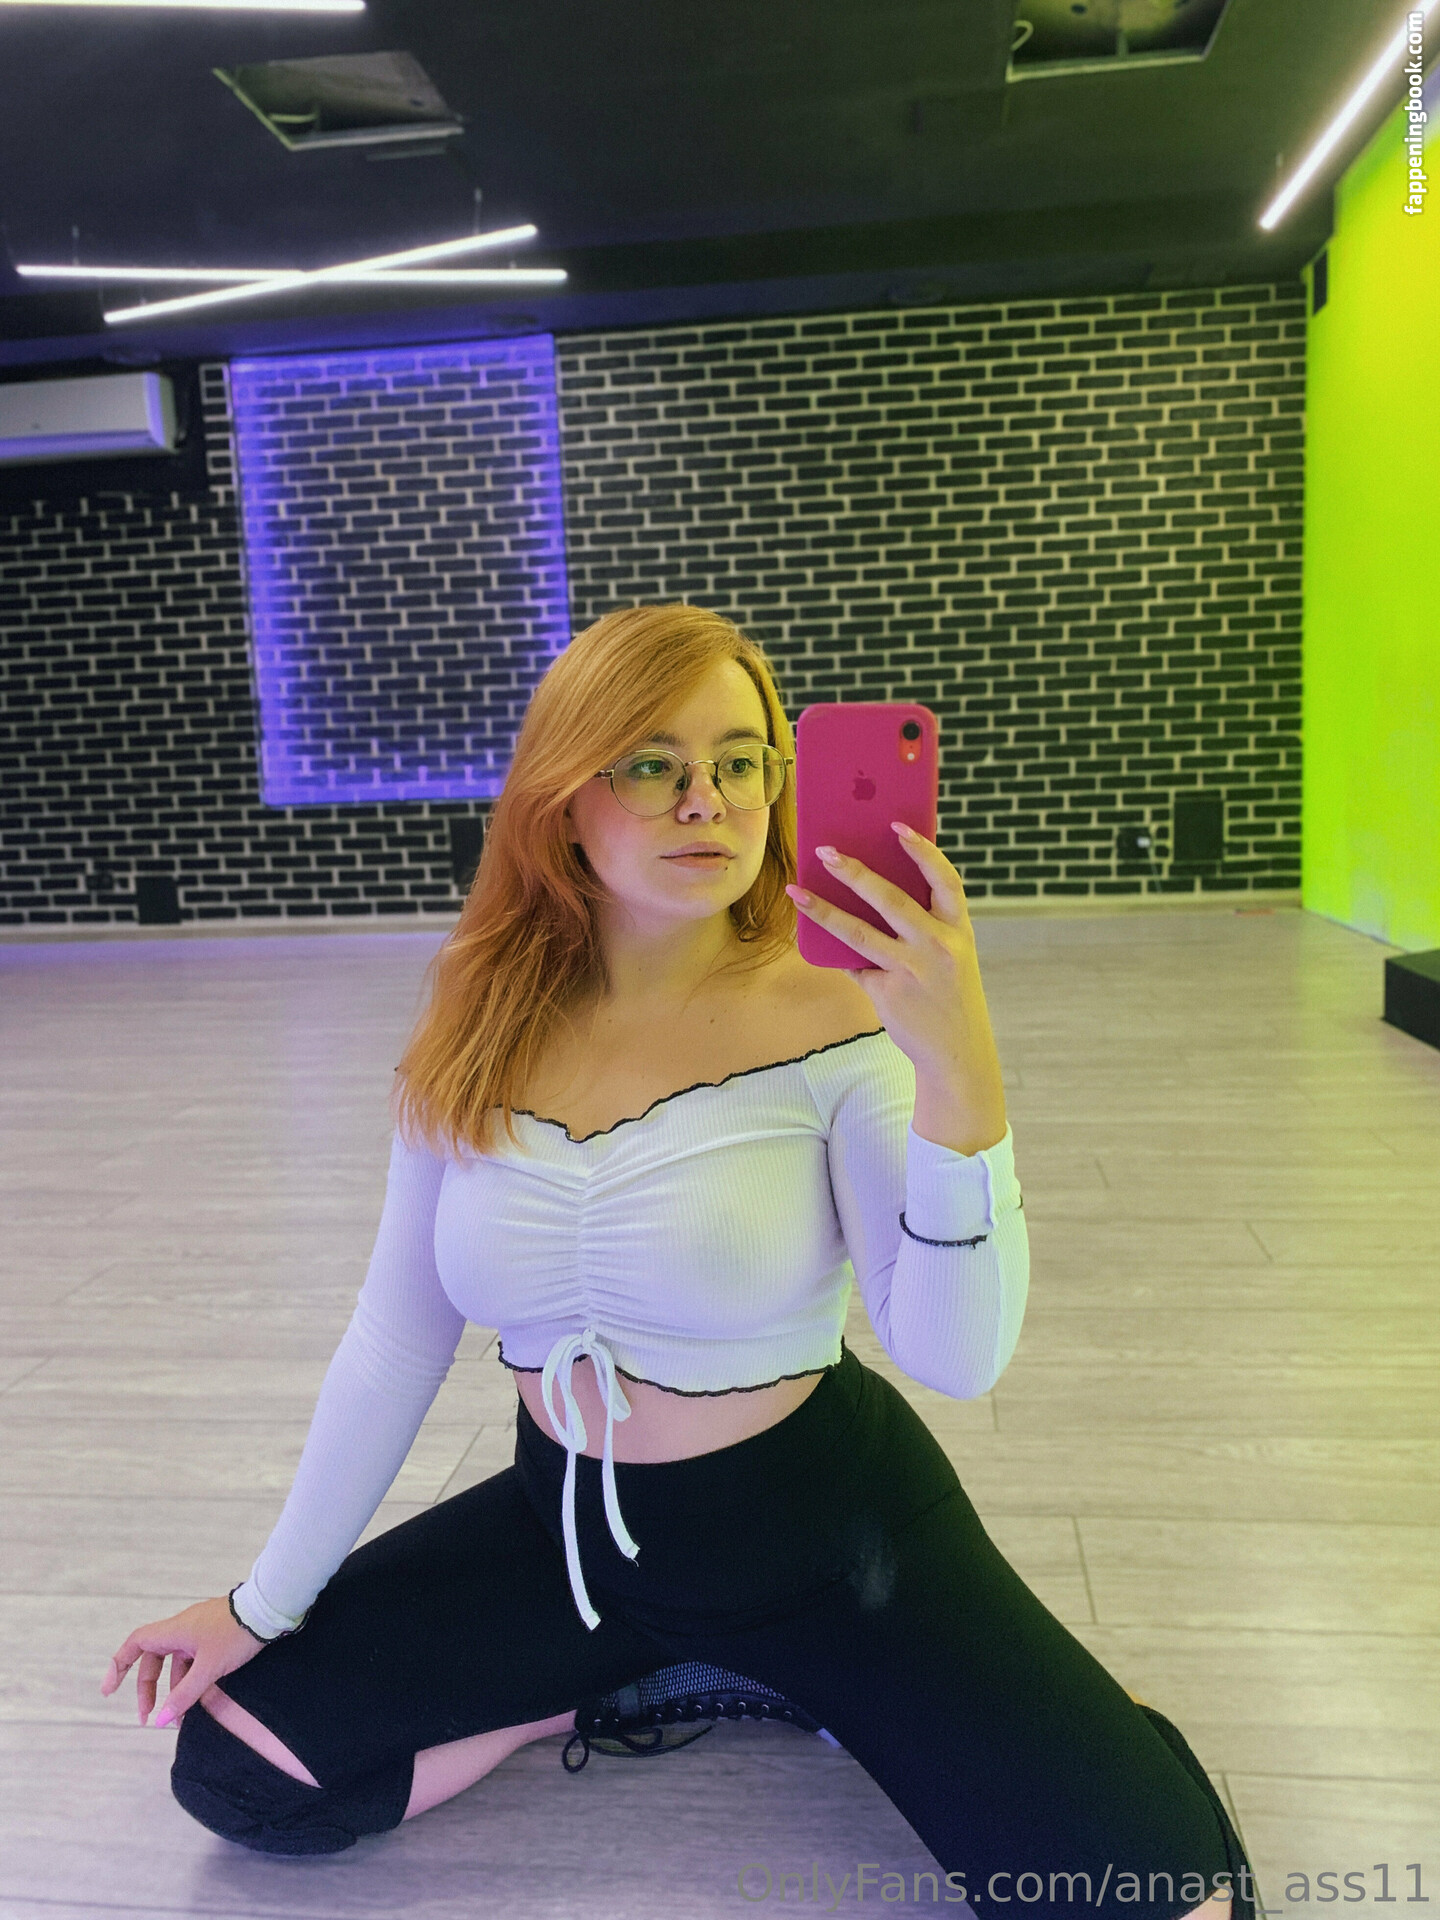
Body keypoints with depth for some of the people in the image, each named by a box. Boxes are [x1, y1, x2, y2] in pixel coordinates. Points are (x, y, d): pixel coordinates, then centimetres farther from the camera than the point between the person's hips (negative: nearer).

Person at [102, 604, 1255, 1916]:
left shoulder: (831, 1018, -18)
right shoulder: (479, 1039, -8)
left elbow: (957, 1356, -27)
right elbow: (393, 1344, 0)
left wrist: (960, 1071, -41)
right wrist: (266, 1602, 6)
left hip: (819, 1529, -3)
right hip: (567, 1525, 4)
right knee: (231, 1768, 1)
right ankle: (651, 1669, 14)